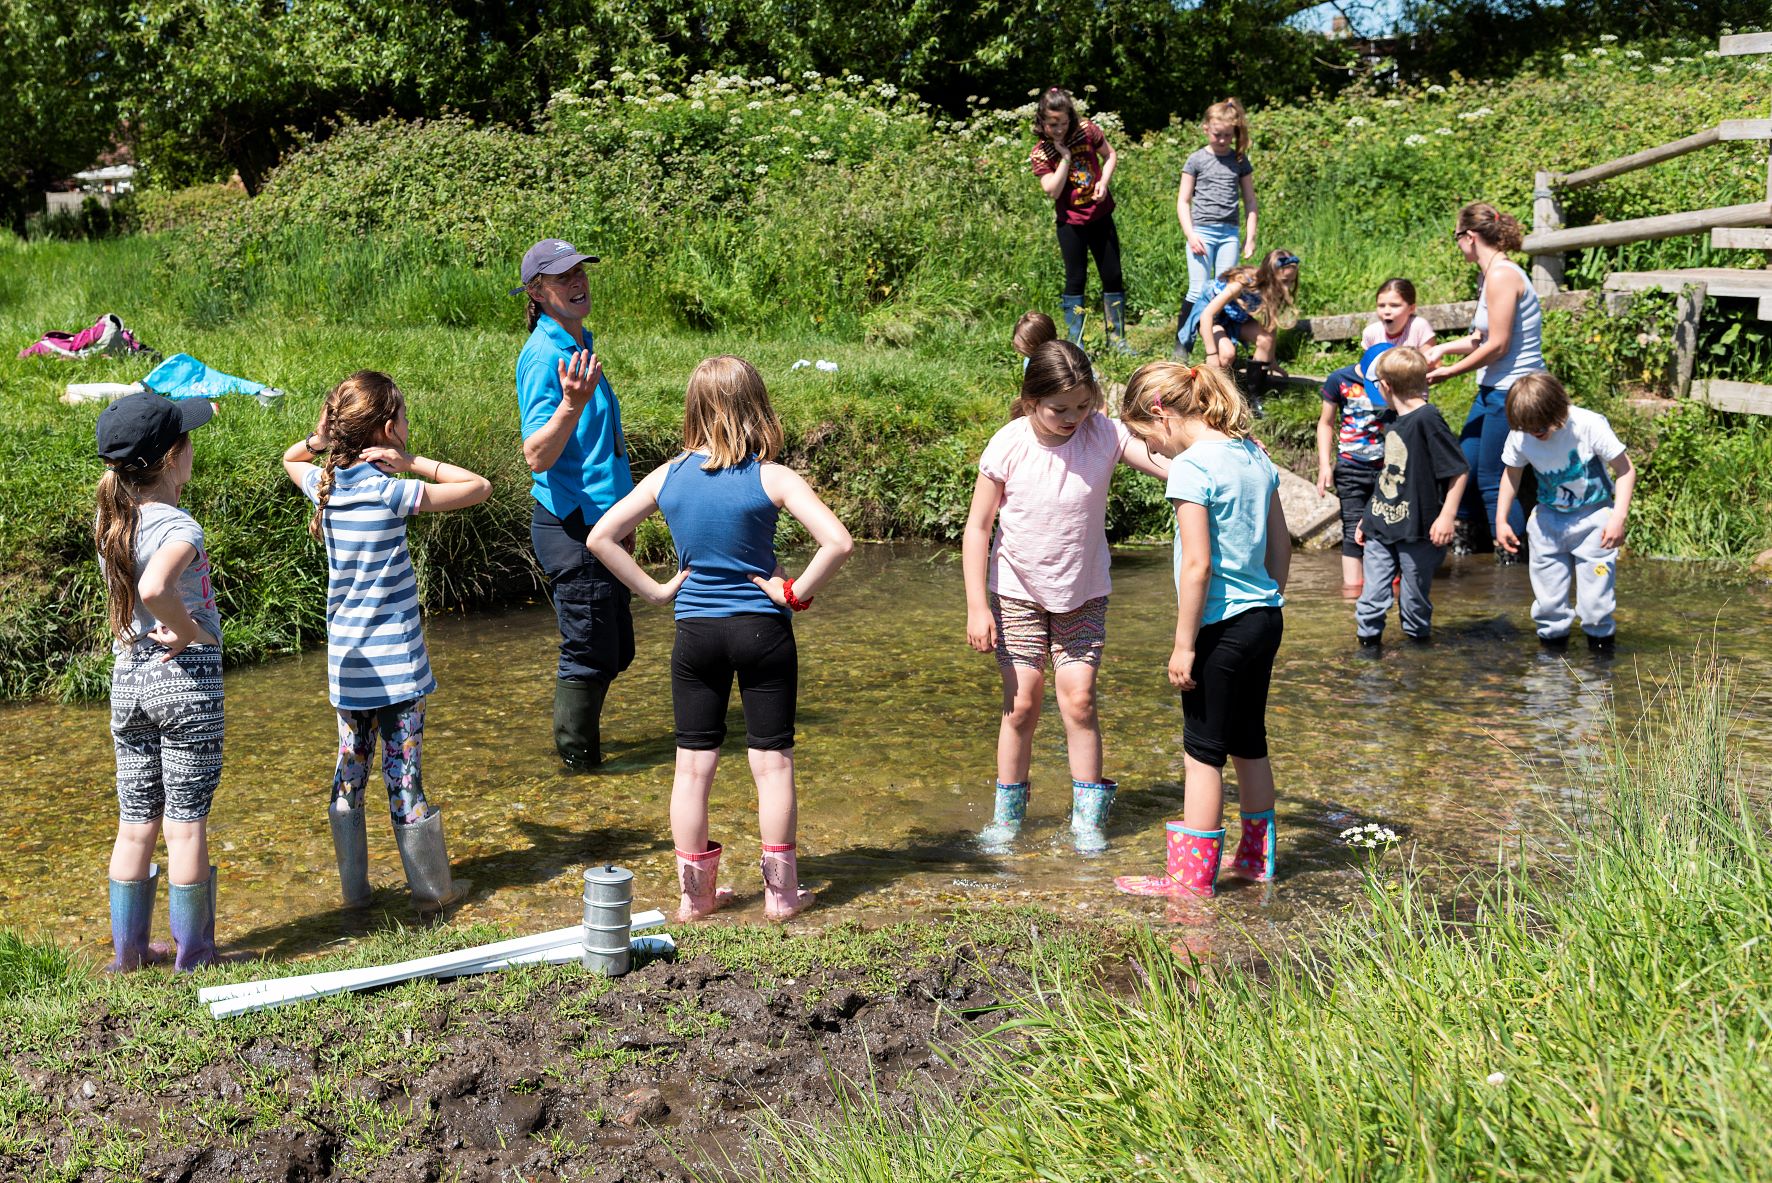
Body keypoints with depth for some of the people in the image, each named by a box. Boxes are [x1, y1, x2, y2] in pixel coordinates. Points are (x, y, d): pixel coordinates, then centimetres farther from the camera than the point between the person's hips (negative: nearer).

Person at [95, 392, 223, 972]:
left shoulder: (109, 521, 4)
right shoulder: (178, 527, -19)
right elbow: (154, 588, -37)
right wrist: (190, 630, -22)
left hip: (127, 679, 7)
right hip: (186, 680, -7)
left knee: (134, 825, 13)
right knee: (186, 825, 3)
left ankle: (128, 952, 22)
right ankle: (193, 956, 13)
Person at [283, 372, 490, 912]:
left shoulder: (324, 484, 1)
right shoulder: (391, 493, -15)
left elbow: (289, 459, 26)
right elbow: (479, 487, -13)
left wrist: (323, 436, 5)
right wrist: (413, 461, -9)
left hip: (347, 664, 5)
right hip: (395, 662, -5)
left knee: (349, 775, 11)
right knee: (405, 775, 2)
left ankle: (354, 889, 18)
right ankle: (431, 888, 13)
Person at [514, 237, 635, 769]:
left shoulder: (581, 344, 12)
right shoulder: (543, 354, -17)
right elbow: (537, 456, -25)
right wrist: (572, 404, -40)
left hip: (597, 521, 10)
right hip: (570, 525, -10)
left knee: (614, 650, 17)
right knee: (588, 654, -3)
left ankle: (579, 746, 30)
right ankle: (577, 763, 9)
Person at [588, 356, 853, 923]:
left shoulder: (667, 477, -2)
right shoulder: (771, 478, -11)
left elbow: (601, 538, 0)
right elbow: (837, 541, -21)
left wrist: (655, 590, 2)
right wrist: (797, 593, -10)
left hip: (695, 632, 2)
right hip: (762, 629, -2)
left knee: (693, 764, 10)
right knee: (772, 761, 7)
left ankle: (695, 893, 17)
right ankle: (781, 891, 14)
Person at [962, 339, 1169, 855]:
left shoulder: (1104, 434, -14)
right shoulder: (1009, 447, -17)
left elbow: (1173, 465, -24)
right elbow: (978, 526, -10)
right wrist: (977, 607, -13)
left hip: (1083, 594, 1)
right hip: (1017, 592, -1)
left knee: (1078, 698, -4)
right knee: (1022, 702, 0)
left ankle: (1088, 817, 9)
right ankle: (1007, 813, 17)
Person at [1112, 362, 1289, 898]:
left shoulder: (1192, 466, -17)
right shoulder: (1254, 455, 8)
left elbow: (1198, 563, -21)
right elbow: (1281, 545, 14)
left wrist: (1183, 644, -16)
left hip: (1222, 627, -8)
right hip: (1264, 619, 8)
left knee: (1203, 751, 1)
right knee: (1248, 742, 19)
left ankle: (1192, 875, 8)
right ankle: (1257, 858, 31)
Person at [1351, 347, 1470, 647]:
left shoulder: (1427, 419, -16)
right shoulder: (1394, 422, 11)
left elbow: (1459, 469, -15)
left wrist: (1447, 515, -17)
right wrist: (1369, 517, 23)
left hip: (1417, 531, -7)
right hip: (1382, 527, 7)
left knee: (1415, 597, 8)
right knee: (1372, 596, 5)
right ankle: (1367, 641, 14)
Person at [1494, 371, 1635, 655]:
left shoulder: (1590, 425, -22)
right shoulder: (1519, 437, -12)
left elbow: (1626, 471, -14)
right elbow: (1511, 474, 9)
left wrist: (1618, 517, -22)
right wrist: (1502, 520, 4)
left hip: (1593, 517, -3)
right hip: (1549, 520, 3)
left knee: (1596, 598, -6)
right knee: (1548, 599, 3)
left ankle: (1602, 641, 11)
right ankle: (1552, 640, 18)